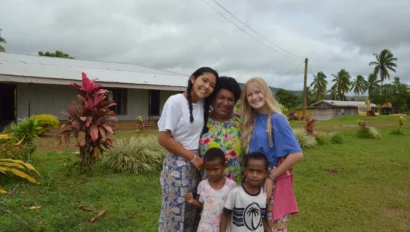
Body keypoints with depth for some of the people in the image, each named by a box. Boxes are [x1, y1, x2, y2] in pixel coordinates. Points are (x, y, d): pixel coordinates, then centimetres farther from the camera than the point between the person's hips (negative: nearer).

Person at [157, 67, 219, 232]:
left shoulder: (203, 104, 5)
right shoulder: (176, 101, -14)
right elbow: (163, 138, -16)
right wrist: (192, 157, -13)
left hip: (196, 164, 6)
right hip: (178, 164, -6)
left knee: (192, 212, 14)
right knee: (175, 212, 5)